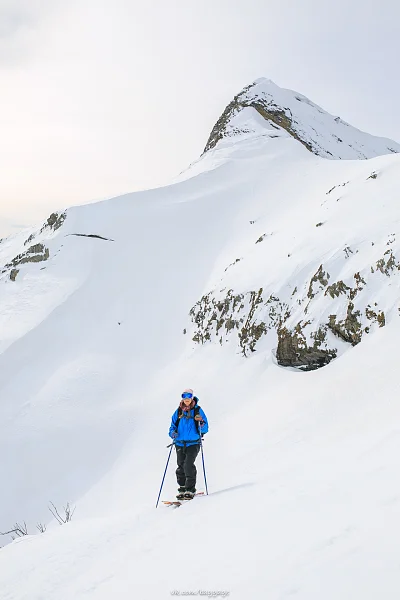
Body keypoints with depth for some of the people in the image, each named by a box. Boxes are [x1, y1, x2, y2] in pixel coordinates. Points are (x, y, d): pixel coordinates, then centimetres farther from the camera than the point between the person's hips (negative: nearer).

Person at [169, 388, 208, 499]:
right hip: (180, 443, 4)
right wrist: (173, 433, -8)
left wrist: (201, 424, -21)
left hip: (193, 443, -4)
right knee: (181, 466, 6)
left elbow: (205, 429, 1)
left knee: (188, 465, -17)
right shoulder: (178, 412, 8)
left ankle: (190, 490, -10)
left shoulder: (198, 410, 0)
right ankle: (182, 489, 20)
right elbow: (173, 425, 13)